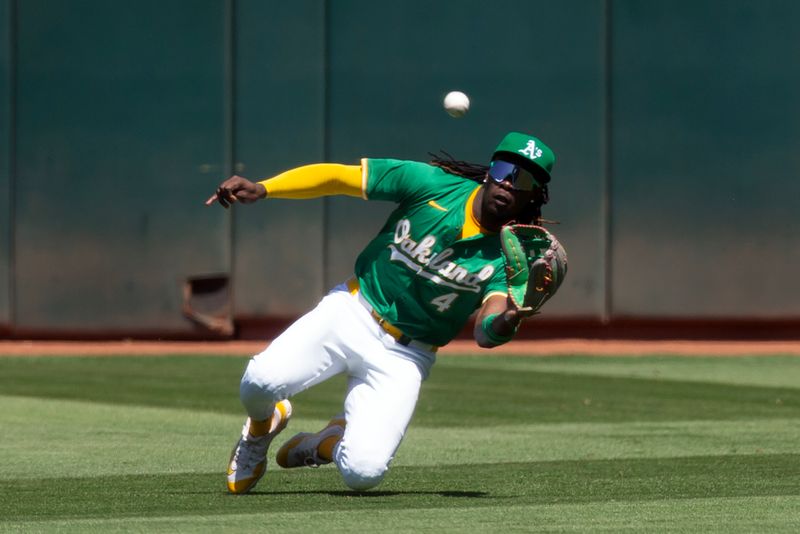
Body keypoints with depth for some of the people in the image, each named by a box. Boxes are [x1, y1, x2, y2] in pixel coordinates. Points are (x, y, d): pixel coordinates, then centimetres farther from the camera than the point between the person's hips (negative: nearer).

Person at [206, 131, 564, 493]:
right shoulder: (434, 185, -9)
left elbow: (485, 333, -24)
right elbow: (338, 177, -9)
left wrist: (505, 323, -48)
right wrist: (261, 189, -22)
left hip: (405, 357, 0)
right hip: (353, 312, 0)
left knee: (363, 473, -19)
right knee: (262, 381, -26)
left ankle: (324, 444, 19)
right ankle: (261, 427, 14)